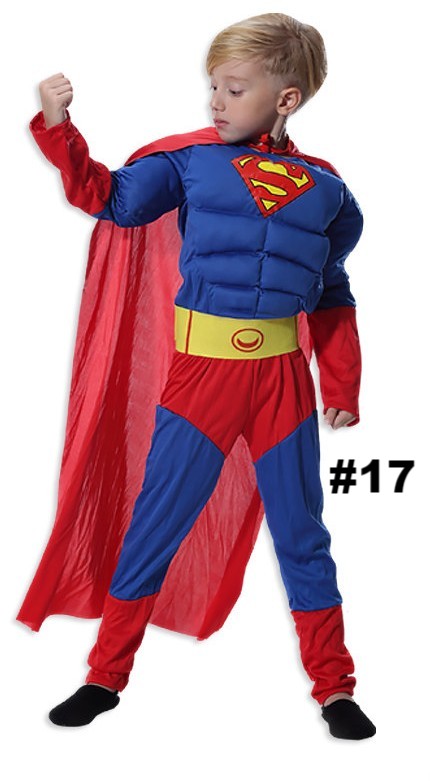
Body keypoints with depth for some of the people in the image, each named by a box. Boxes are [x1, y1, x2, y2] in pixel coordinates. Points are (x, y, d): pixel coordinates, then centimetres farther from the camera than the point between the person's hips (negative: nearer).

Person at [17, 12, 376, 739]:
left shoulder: (323, 187, 6)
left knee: (301, 530, 11)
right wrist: (59, 129, -18)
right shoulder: (190, 156, 1)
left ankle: (334, 689, 24)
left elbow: (333, 295, 13)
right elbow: (113, 198, -8)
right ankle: (106, 675, 20)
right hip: (201, 370, -1)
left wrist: (342, 387, 12)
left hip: (283, 375, 2)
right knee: (157, 521, 4)